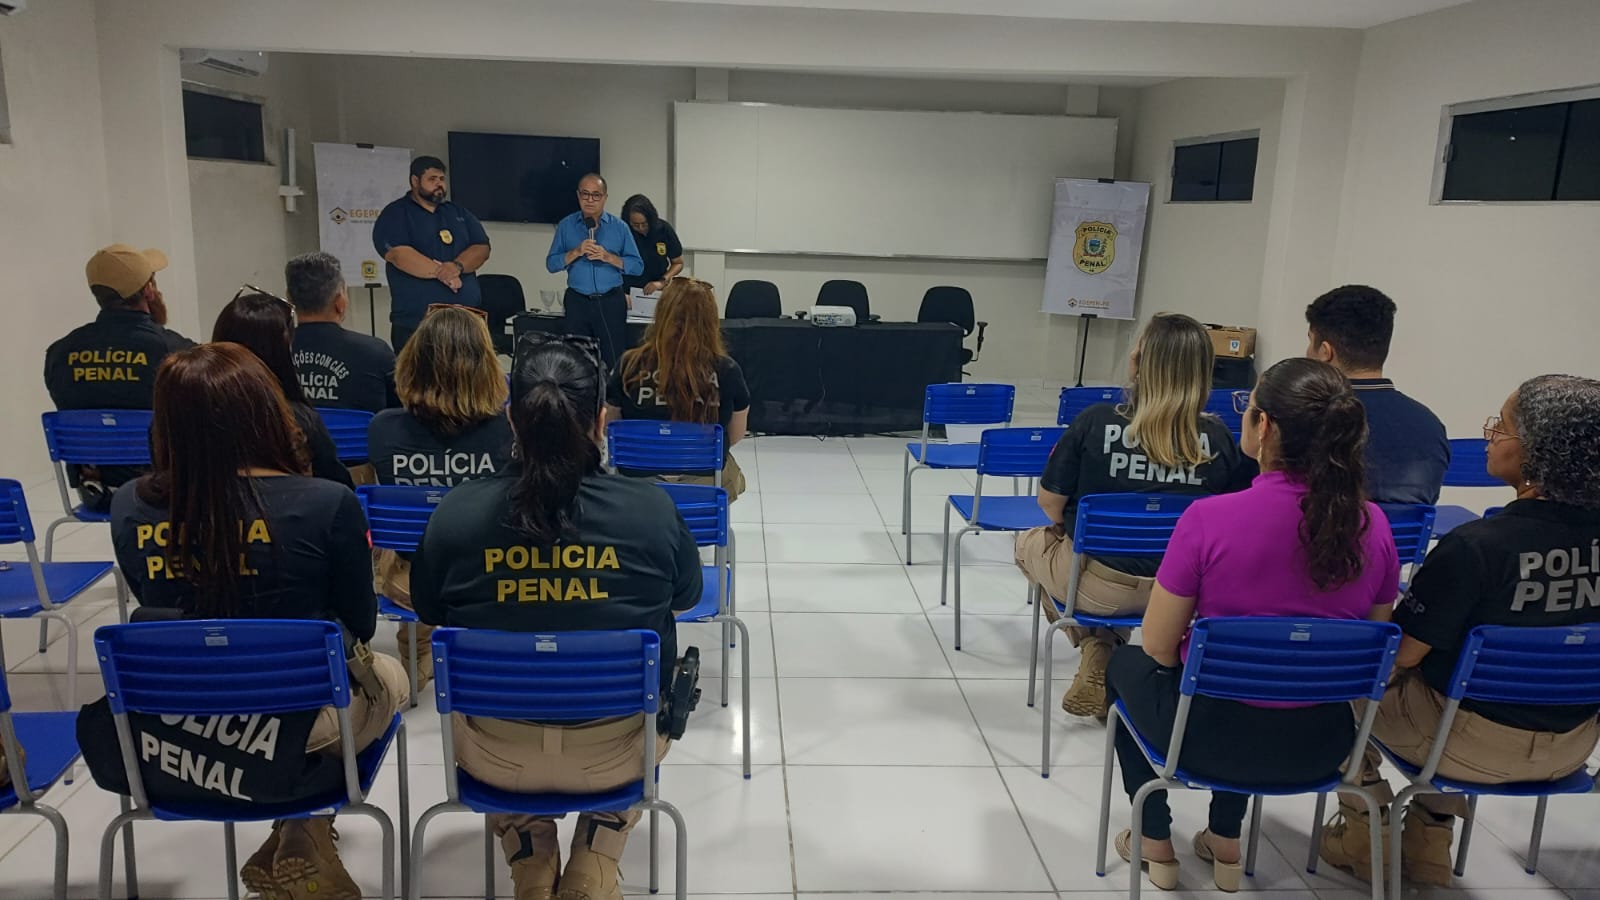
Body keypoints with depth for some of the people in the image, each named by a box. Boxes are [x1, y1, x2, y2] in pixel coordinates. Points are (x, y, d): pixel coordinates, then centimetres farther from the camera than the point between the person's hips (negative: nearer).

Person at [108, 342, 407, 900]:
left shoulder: (130, 508, -9)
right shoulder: (326, 504, -21)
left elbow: (160, 611, 9)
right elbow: (359, 627, -5)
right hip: (292, 728, -4)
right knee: (387, 678, 29)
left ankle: (298, 837, 24)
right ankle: (302, 836, 16)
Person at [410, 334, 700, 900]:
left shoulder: (455, 512, -16)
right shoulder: (652, 509, -19)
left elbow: (428, 611, 3)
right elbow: (688, 596, 2)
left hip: (498, 757, 1)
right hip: (615, 752, 0)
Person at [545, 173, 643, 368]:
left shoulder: (619, 227, 4)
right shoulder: (566, 226, 7)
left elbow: (637, 266, 0)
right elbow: (551, 264, 2)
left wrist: (608, 257, -13)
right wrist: (576, 252, -12)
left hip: (611, 302, -1)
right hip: (577, 302, 2)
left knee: (615, 362, -3)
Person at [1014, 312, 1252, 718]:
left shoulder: (1095, 421, -18)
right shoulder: (1218, 438, -10)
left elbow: (1050, 503, -9)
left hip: (1098, 584, -3)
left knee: (1030, 542, 28)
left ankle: (1097, 655, 21)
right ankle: (1108, 661, 26)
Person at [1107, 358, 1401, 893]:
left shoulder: (1209, 518, -23)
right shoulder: (1373, 525, -9)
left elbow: (1158, 649, -14)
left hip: (1213, 735, -4)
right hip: (1320, 743, 5)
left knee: (1127, 665, 29)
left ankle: (1157, 845, 35)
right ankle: (1226, 844, 42)